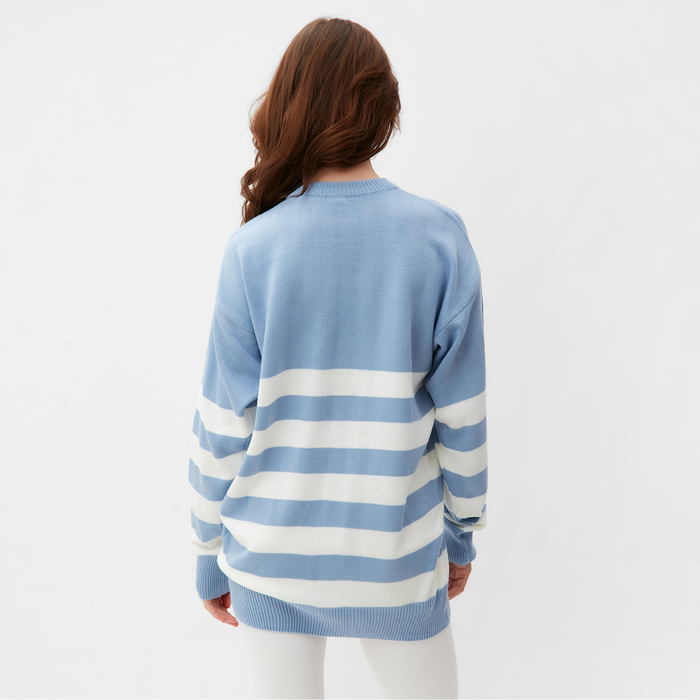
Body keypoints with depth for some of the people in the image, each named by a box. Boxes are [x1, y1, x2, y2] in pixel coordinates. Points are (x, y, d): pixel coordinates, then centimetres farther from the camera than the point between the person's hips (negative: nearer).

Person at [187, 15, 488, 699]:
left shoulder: (252, 249, -12)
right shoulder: (440, 237, -11)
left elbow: (221, 429, -8)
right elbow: (461, 416, -6)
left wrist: (209, 555, 7)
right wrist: (462, 532, 9)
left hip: (271, 552, 1)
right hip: (396, 554, 0)